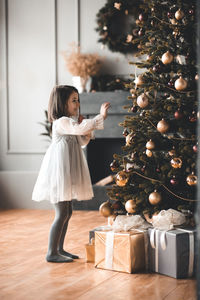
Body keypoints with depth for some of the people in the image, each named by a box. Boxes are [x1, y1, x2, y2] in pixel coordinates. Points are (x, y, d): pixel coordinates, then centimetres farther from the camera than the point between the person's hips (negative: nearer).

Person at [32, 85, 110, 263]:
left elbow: (81, 143, 23)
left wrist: (87, 132, 6)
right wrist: (101, 117, -32)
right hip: (59, 171, -10)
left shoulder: (70, 122, 17)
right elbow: (79, 128, -32)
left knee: (67, 212, 13)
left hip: (67, 173, 10)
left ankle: (59, 249, 21)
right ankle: (52, 253, -2)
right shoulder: (61, 122, -15)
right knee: (62, 213, -9)